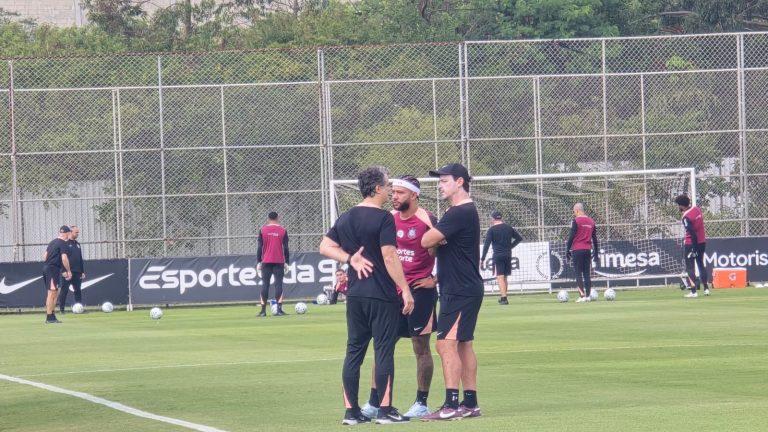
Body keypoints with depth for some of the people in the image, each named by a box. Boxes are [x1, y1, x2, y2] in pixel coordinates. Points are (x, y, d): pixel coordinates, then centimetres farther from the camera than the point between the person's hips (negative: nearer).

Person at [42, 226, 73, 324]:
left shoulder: (52, 242, 18)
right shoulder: (63, 243, -8)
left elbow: (44, 257, 22)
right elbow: (64, 258, -18)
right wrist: (69, 271, -9)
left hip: (46, 267, 9)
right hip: (53, 269, -9)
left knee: (55, 293, 14)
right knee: (52, 293, -10)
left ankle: (52, 316, 16)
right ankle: (49, 317, -12)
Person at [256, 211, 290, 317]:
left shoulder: (263, 230, 2)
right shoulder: (282, 230, 2)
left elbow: (259, 247, 0)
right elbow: (285, 248, 0)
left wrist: (258, 262, 5)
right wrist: (286, 262, 6)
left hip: (266, 262, 0)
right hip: (279, 262, 0)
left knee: (265, 284, 3)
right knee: (278, 283, -1)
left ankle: (263, 311, 0)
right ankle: (279, 309, -9)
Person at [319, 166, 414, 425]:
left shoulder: (346, 218, 10)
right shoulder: (383, 218, -12)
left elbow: (325, 247, 13)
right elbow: (389, 257, -17)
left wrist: (350, 258, 4)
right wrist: (405, 289, -14)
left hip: (355, 295, 7)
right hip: (382, 295, -7)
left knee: (354, 350, 9)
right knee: (384, 350, -3)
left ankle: (351, 411, 9)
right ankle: (385, 410, -2)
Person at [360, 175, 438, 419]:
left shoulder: (427, 221, -10)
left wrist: (435, 280, -9)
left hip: (419, 290, -6)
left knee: (421, 347, 1)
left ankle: (421, 404, 8)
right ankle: (374, 403, 7)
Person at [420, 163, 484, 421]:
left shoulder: (459, 213, -17)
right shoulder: (467, 211, 17)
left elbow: (427, 241, -20)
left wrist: (438, 237, 1)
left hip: (460, 291, -11)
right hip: (466, 289, 11)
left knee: (446, 343, -13)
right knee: (463, 344, 13)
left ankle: (451, 405, -16)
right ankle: (470, 404, 16)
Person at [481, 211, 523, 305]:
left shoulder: (492, 229, -6)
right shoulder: (509, 227, 9)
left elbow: (486, 244, -11)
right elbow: (519, 238, 15)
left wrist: (482, 258, -9)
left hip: (497, 255, -5)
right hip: (508, 255, 5)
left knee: (500, 277, -7)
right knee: (504, 277, 15)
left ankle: (504, 298, -18)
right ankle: (503, 297, 21)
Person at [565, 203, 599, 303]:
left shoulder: (576, 220, -7)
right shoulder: (591, 221, 11)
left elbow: (572, 236, -11)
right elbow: (594, 238, 15)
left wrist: (568, 250, -5)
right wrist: (596, 252, 19)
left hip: (577, 250, -5)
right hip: (588, 250, 5)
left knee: (578, 274, -4)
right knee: (587, 274, 9)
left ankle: (582, 296, -12)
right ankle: (588, 296, 6)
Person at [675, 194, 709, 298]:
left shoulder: (686, 217, -22)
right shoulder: (696, 209, 2)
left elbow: (693, 234, -24)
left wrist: (694, 248, -20)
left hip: (691, 243, -8)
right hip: (702, 241, 8)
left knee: (690, 267, 0)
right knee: (701, 265, 20)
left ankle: (694, 291, -7)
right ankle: (706, 289, 22)